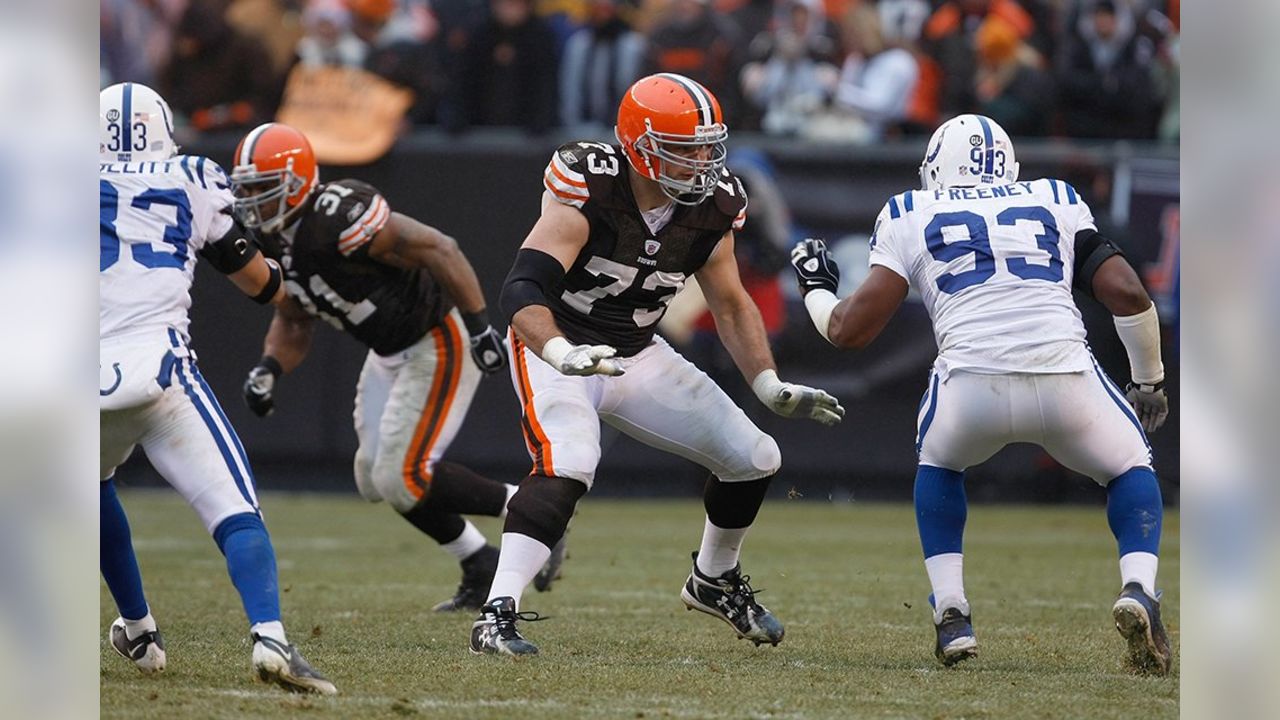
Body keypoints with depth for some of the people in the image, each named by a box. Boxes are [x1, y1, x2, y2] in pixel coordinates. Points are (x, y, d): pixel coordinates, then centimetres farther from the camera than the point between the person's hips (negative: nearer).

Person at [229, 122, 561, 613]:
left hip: (437, 342, -10)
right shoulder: (273, 243, 0)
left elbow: (438, 249, -28)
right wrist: (268, 369, -7)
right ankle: (482, 572, 25)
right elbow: (293, 323, 13)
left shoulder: (337, 219, -29)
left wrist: (480, 325, -31)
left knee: (403, 478, -13)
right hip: (392, 350, 10)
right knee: (375, 477, 13)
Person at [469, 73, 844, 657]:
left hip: (636, 355, 6)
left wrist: (772, 388, -4)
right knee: (567, 466, -33)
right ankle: (496, 617, -35)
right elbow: (522, 289, -34)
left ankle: (714, 581, 32)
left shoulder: (711, 208, -7)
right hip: (555, 347, -6)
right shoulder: (589, 190, -26)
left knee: (754, 459, 5)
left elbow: (732, 306, 7)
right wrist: (564, 356, -51)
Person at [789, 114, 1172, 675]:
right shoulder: (1057, 203, 24)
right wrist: (1149, 381, 29)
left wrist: (815, 290, 35)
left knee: (938, 466, 33)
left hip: (972, 386, 0)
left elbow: (851, 329, 13)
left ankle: (952, 615, 19)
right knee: (1130, 469, 27)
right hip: (1065, 379, 0)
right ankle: (1137, 591, 0)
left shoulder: (911, 216, 20)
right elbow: (1127, 293, 14)